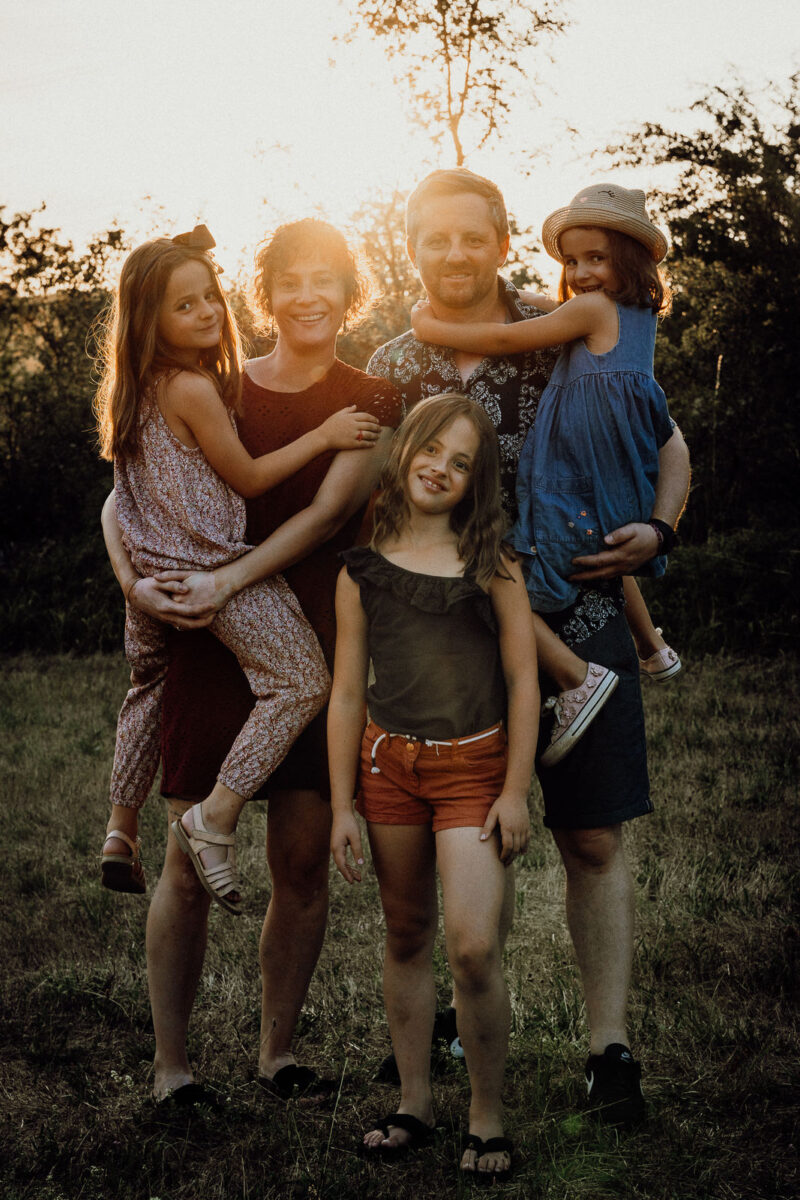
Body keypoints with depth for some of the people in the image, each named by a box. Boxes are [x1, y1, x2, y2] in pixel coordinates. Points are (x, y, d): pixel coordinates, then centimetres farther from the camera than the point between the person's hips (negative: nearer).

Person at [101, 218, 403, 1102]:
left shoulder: (370, 403, 5)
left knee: (303, 861, 4)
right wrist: (136, 581, -13)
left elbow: (328, 512, -9)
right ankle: (170, 1067, 10)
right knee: (190, 864, 0)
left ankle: (276, 1051, 21)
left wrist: (228, 580, -21)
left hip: (315, 643, 0)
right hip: (210, 642, 0)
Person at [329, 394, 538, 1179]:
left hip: (474, 767, -2)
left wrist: (515, 793, -5)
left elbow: (523, 681, 1)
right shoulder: (363, 570, 4)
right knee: (406, 940, 11)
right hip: (389, 763, 2)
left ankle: (487, 1119, 4)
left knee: (473, 947, -12)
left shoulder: (491, 564, 0)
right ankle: (414, 1105, 23)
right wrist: (342, 806, 3)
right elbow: (346, 694, 6)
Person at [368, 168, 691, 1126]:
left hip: (576, 621, -2)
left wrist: (657, 529, -10)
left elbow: (667, 442, 7)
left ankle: (609, 1046, 6)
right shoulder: (392, 370, 7)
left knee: (592, 840, -1)